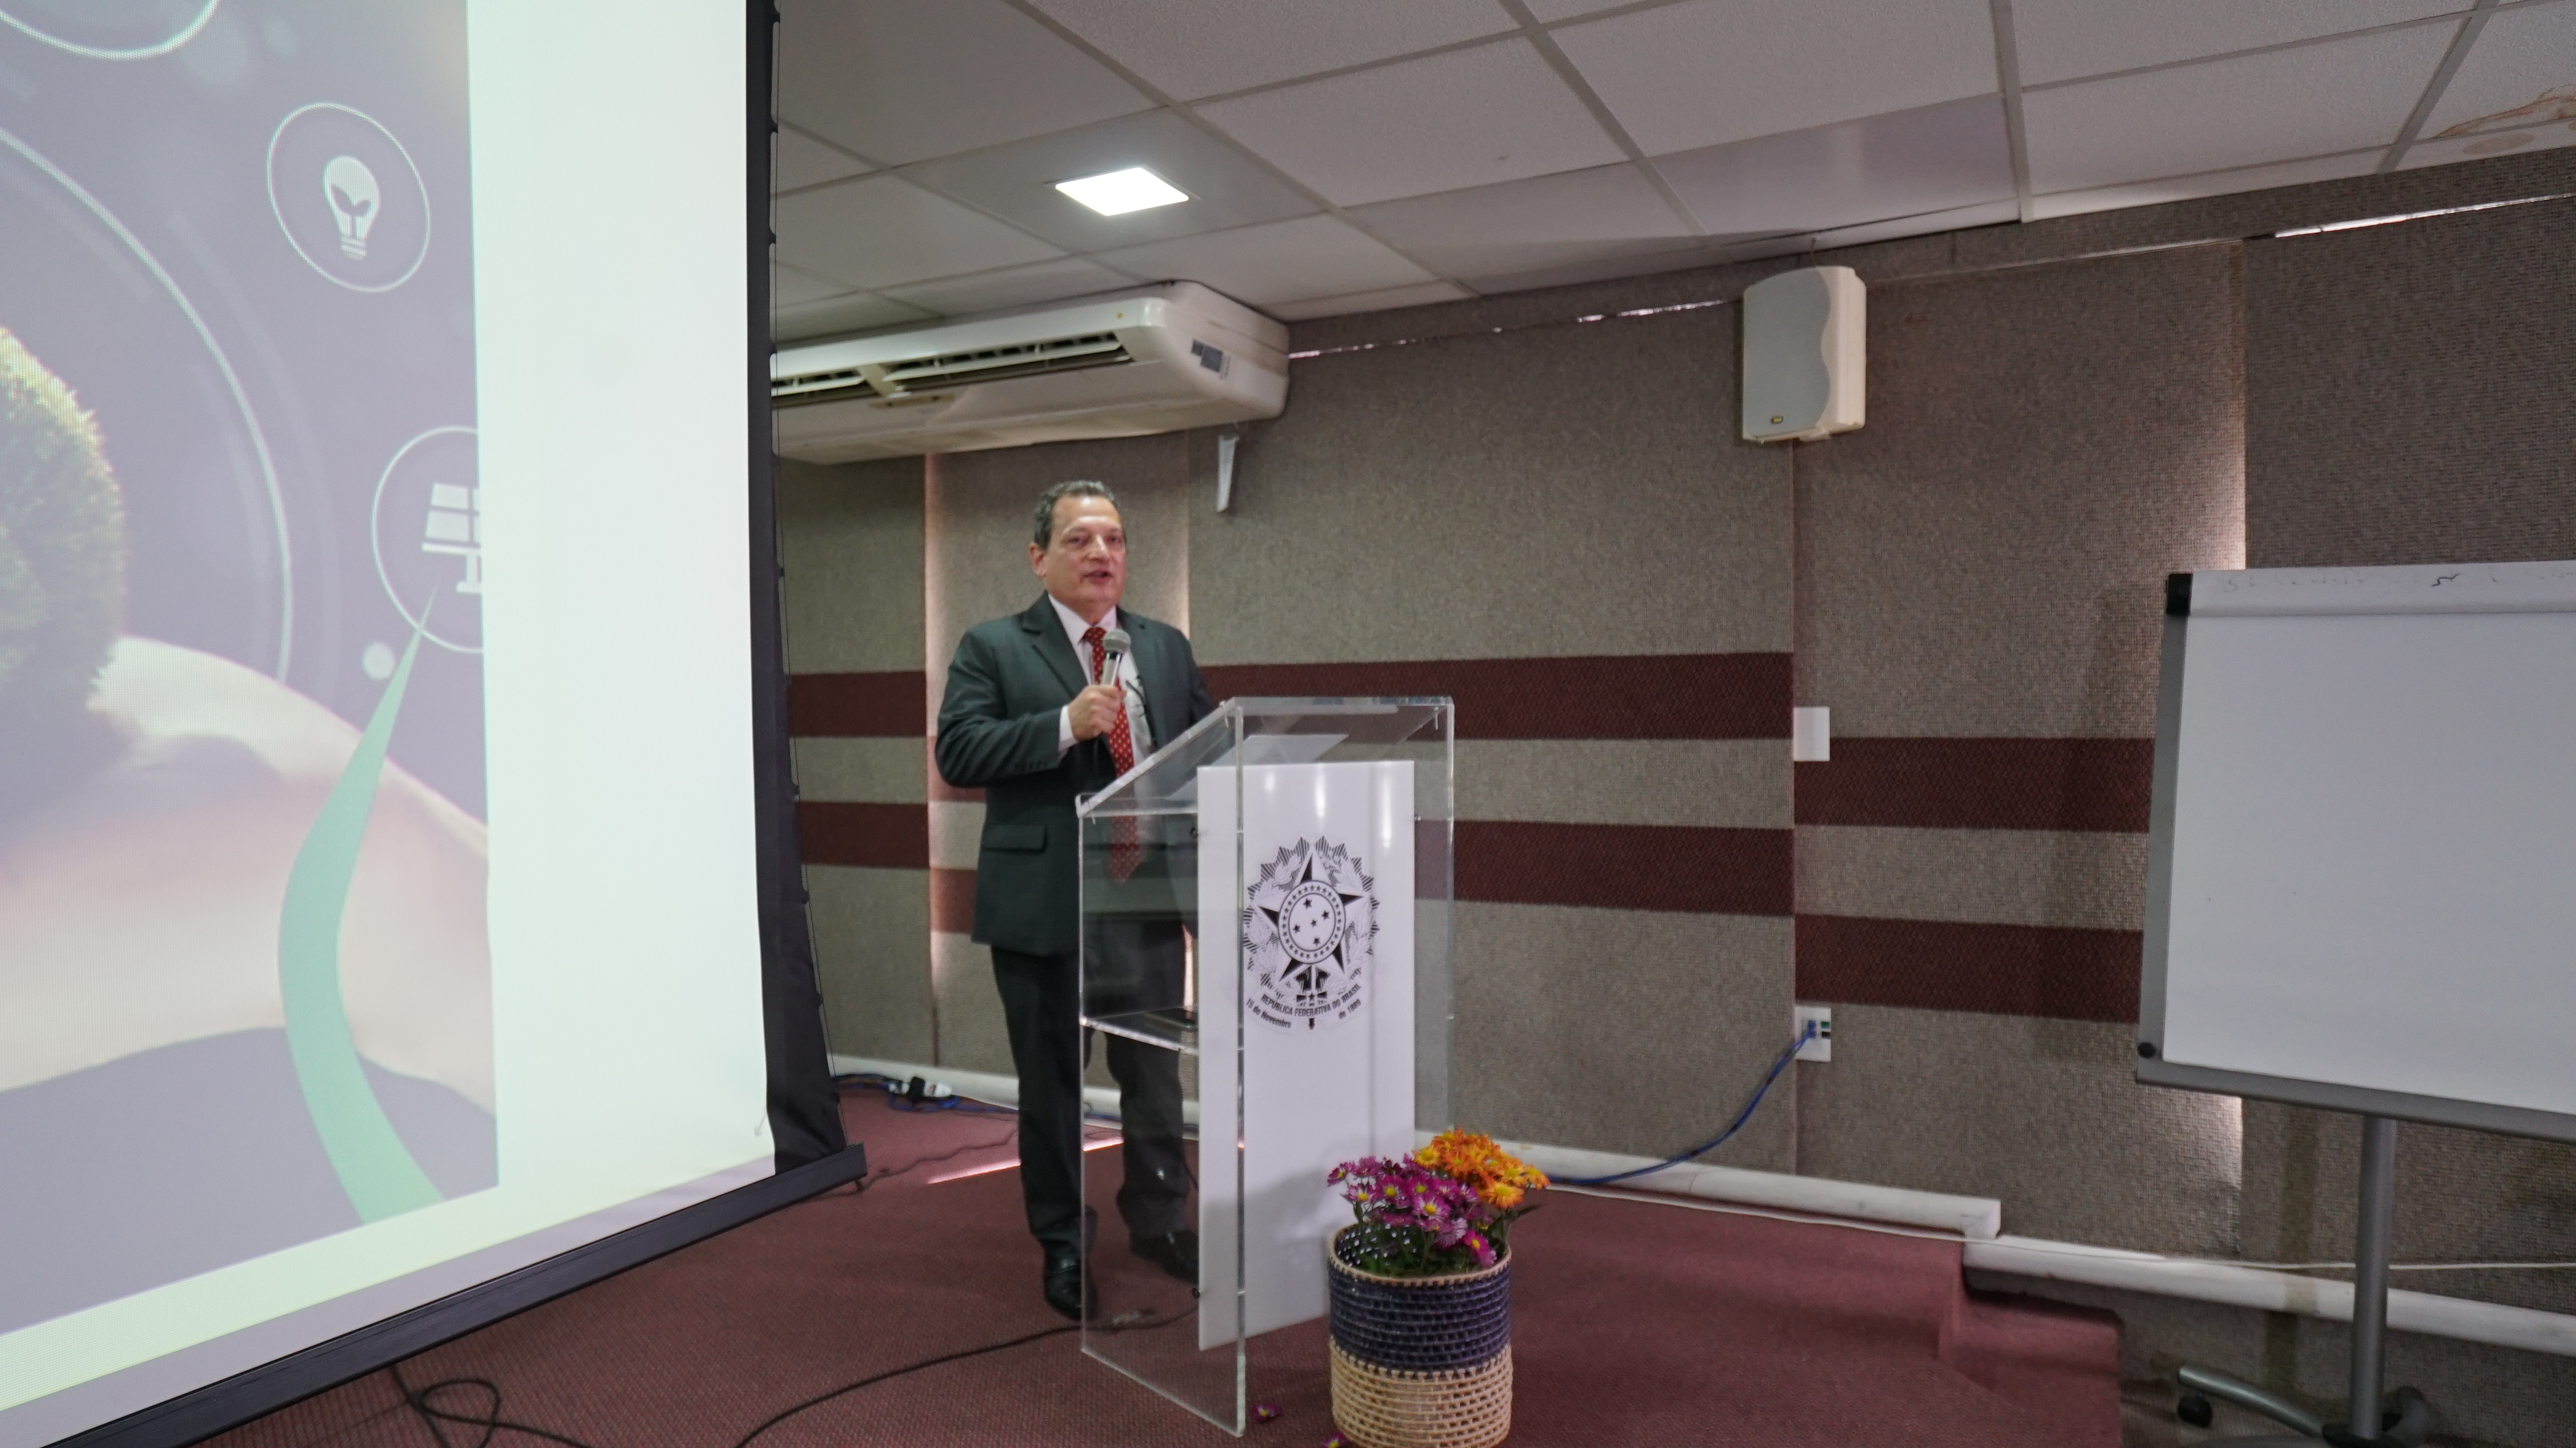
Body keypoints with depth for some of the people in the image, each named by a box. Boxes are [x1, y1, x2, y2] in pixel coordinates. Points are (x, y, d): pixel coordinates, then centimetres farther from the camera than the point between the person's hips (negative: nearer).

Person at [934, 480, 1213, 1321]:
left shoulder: (1167, 648, 10)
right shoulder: (993, 649, -2)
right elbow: (958, 753, -13)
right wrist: (1064, 726, -23)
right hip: (1042, 903, -3)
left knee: (1156, 1073, 14)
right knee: (1052, 1082, 10)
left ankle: (1158, 1222, 34)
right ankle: (1063, 1247, 29)